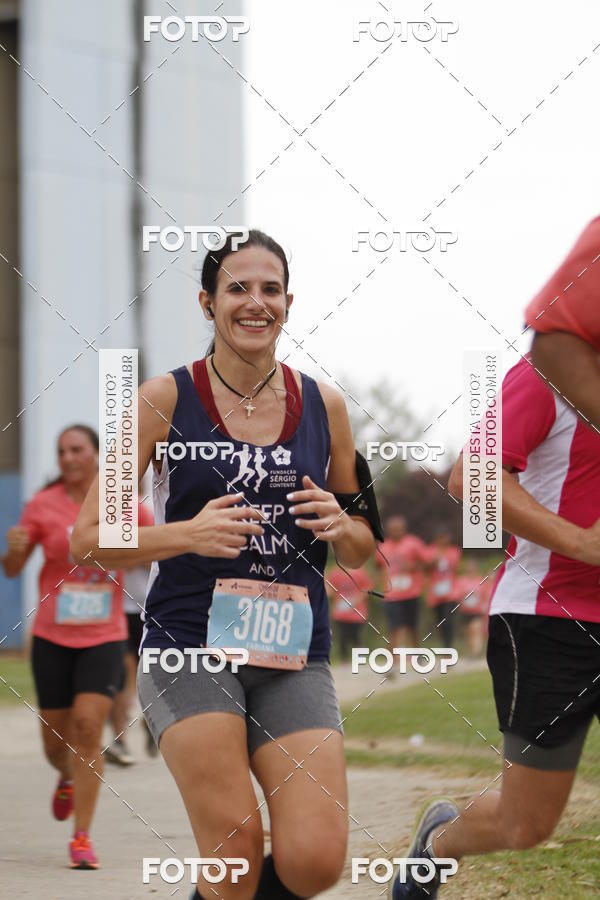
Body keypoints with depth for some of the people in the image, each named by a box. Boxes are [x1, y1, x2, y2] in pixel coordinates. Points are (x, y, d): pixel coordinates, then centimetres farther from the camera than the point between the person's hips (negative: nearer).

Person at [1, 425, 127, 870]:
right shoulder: (43, 505, -3)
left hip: (104, 637, -1)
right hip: (53, 637, 1)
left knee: (88, 725, -16)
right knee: (55, 737, 6)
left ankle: (82, 839, -9)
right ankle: (68, 779, 44)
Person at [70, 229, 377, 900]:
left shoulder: (322, 404, 9)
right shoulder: (165, 399, 0)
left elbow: (361, 553, 18)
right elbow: (88, 537, -2)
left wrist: (339, 526, -5)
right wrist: (187, 533, -18)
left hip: (294, 655, 3)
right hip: (187, 641, -3)